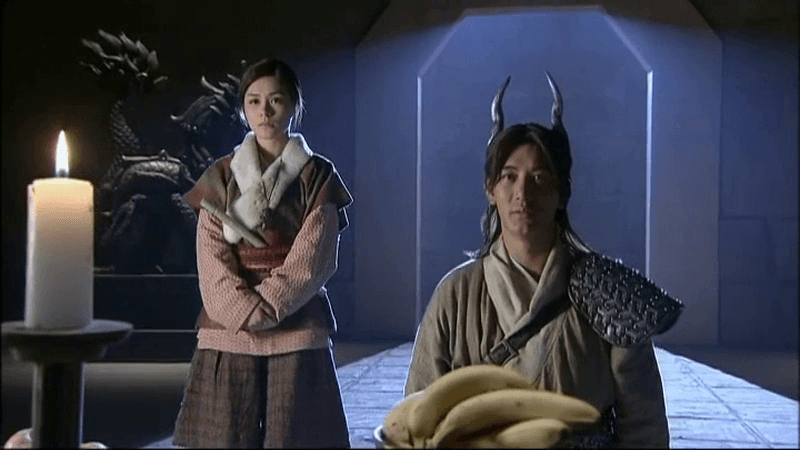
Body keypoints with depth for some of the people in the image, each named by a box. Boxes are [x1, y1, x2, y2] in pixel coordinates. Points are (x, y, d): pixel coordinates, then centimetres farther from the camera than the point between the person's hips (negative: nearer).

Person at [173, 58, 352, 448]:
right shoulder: (221, 177, 10)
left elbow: (313, 257, -5)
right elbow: (212, 258, 1)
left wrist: (266, 306, -13)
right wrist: (245, 310, -13)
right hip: (228, 331, 2)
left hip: (296, 331, -2)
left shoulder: (317, 176, 4)